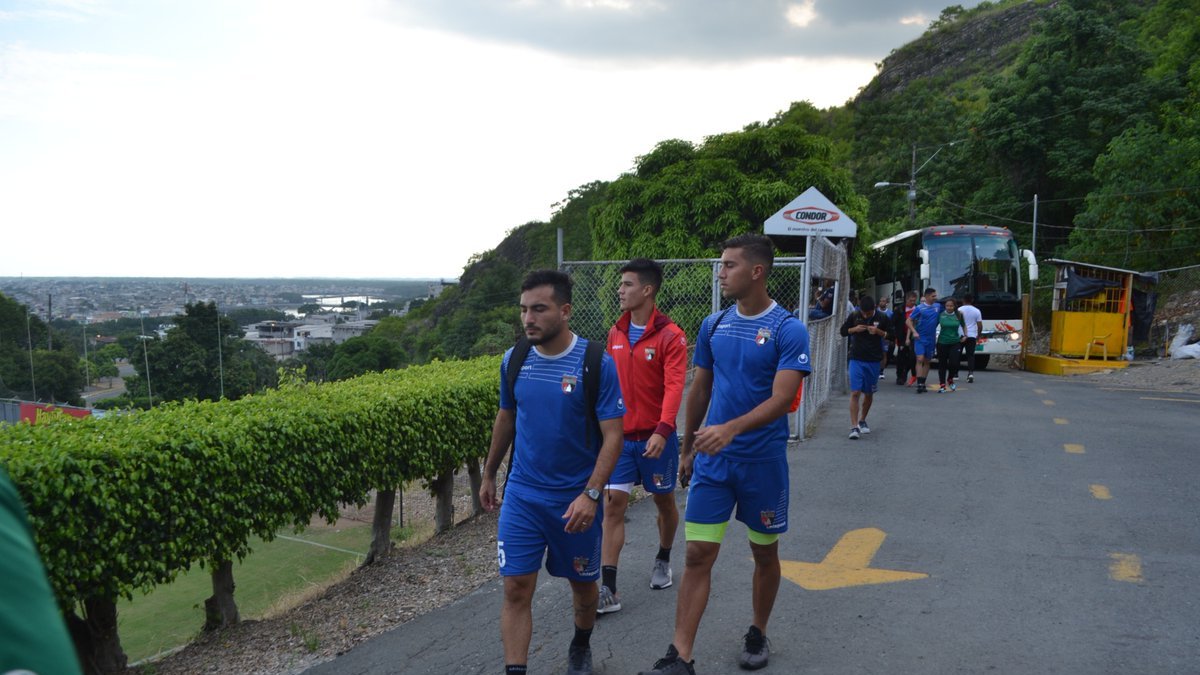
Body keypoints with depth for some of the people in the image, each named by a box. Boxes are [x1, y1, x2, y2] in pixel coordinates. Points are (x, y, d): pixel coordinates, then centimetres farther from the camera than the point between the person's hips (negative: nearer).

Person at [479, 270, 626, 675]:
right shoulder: (513, 361, -2)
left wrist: (590, 494, -24)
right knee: (516, 588, -4)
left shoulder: (596, 364, -14)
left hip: (576, 500, -2)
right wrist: (489, 475, 20)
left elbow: (613, 435, -15)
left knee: (582, 584, 16)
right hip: (521, 496, 2)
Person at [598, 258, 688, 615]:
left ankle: (663, 560, 41)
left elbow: (674, 387, -21)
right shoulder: (615, 334, 5)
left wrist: (662, 431, -32)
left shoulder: (670, 336, -12)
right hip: (620, 435, 4)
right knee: (613, 504, -4)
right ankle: (608, 589, -3)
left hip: (655, 437, -4)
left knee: (664, 501, 15)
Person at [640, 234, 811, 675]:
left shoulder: (788, 330, -11)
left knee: (764, 553, 14)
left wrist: (730, 428, -34)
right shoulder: (713, 326, 4)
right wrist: (686, 450, 16)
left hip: (763, 461, -3)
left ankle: (758, 634, 35)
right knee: (698, 554, -2)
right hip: (712, 460, 3)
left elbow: (782, 398, -20)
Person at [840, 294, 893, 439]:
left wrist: (879, 332, -15)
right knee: (855, 392, -11)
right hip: (856, 359, -1)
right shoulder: (854, 316, -3)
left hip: (874, 361, 1)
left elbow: (891, 335, 4)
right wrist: (854, 329, -12)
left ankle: (862, 421, 34)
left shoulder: (882, 317, -4)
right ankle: (854, 427, -11)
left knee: (869, 393, 13)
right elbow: (843, 331, 7)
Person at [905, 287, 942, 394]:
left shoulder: (938, 306, 6)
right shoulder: (919, 308, -7)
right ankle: (919, 384, -16)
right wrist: (914, 332, -17)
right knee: (920, 359, -14)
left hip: (931, 338, 5)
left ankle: (923, 383, 19)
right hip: (920, 338, -5)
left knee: (927, 361, 10)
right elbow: (909, 321, -6)